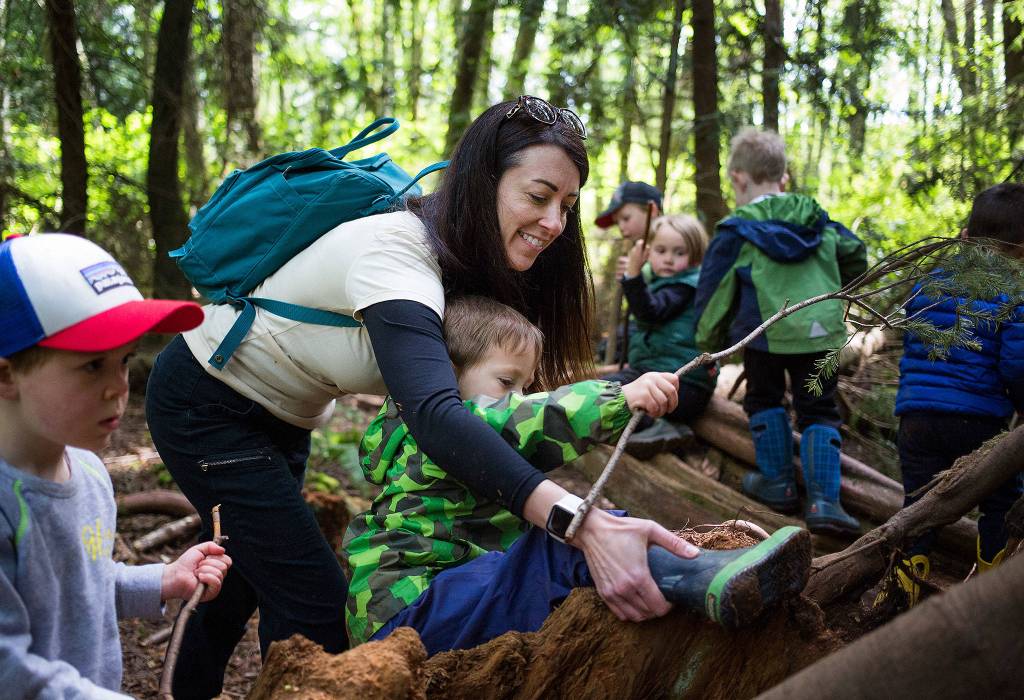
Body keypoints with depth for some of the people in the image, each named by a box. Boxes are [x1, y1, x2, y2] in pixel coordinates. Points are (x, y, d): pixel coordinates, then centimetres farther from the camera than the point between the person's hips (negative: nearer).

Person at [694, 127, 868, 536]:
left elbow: (715, 292, 2)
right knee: (818, 412, 9)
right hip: (821, 333, 3)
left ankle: (778, 483, 22)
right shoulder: (817, 220, 11)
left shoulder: (735, 233, -3)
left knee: (764, 401, 19)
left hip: (765, 334, -3)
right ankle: (823, 499, -2)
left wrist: (709, 343, 15)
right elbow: (855, 255, 23)